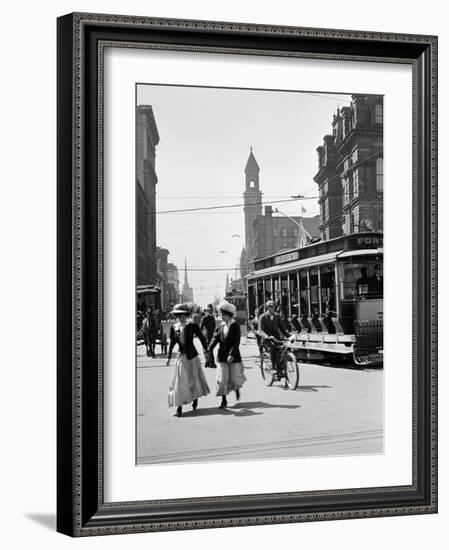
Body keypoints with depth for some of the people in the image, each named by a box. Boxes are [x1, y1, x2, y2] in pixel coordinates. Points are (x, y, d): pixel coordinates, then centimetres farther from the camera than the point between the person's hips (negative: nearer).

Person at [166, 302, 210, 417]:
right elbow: (172, 343, 8)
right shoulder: (174, 327, -1)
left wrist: (205, 351, -1)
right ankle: (179, 408, -1)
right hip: (181, 357, 2)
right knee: (179, 382, -3)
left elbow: (202, 338, -1)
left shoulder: (192, 326, -9)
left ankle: (195, 398, 41)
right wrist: (169, 357, 8)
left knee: (194, 379, 13)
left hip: (192, 357, -1)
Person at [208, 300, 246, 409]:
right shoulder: (221, 327, 5)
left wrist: (232, 354, -25)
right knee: (222, 379, -1)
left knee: (235, 378, 3)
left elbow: (236, 342, -15)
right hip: (222, 357, 3)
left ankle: (237, 388, 38)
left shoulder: (235, 326, -8)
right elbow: (215, 339, 0)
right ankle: (224, 401, 9)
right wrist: (209, 350, -16)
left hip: (234, 356, -3)